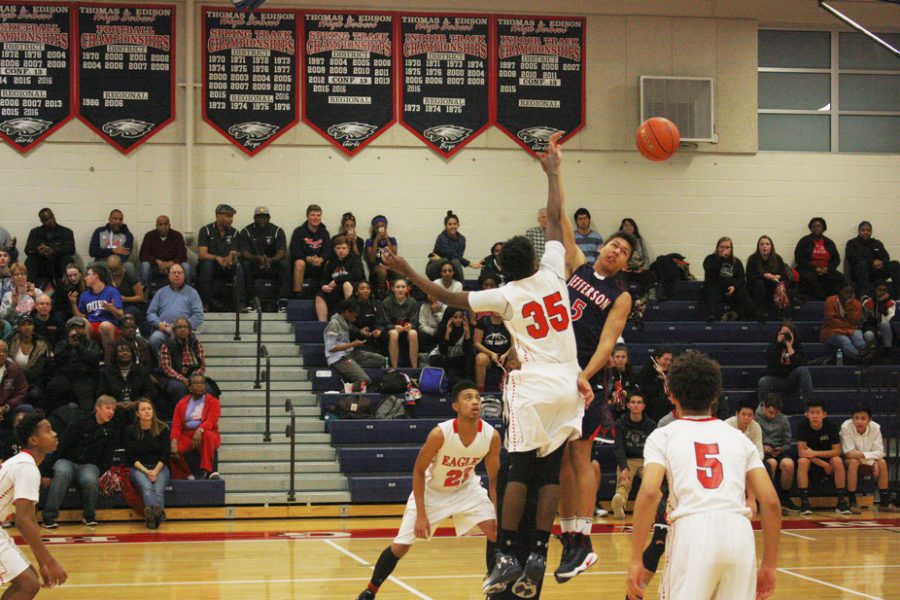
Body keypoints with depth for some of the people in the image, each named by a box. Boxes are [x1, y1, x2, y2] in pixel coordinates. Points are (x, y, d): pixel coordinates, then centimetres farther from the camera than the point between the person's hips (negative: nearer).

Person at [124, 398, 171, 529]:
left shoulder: (163, 429, 5)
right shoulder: (130, 430, 3)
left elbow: (166, 454, 2)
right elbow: (130, 456, -1)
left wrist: (155, 471, -13)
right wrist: (145, 471, -14)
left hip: (159, 467, 1)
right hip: (138, 468, -1)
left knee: (159, 489, -31)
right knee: (146, 487, -34)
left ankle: (152, 515, -57)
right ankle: (157, 512, -62)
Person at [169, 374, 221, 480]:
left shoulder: (212, 401, 5)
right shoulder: (182, 403, 12)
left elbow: (211, 421, -12)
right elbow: (176, 425, 4)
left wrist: (199, 430, -33)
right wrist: (174, 442, -15)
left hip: (205, 433, -2)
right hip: (186, 436, 2)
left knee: (207, 435, -39)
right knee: (171, 450, -27)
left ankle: (207, 471, -33)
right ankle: (185, 475, -6)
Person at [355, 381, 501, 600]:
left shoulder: (491, 436, -23)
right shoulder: (440, 434, -32)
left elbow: (494, 479, -10)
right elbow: (418, 471, -20)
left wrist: (499, 514, -15)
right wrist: (421, 514, -22)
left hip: (466, 488, 3)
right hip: (432, 491, -3)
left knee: (496, 531, -15)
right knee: (400, 546, -3)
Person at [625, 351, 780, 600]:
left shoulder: (663, 436, 14)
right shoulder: (738, 437, 22)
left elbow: (649, 493, -4)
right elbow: (770, 501, 13)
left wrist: (636, 560, -2)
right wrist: (769, 564, 19)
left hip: (692, 529, -3)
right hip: (740, 531, 3)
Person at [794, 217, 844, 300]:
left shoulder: (829, 243, 17)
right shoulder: (804, 241, 7)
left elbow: (837, 259, 15)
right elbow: (799, 259, -2)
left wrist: (827, 268, -7)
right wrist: (815, 269, -12)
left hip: (826, 271, 3)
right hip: (808, 270, -3)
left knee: (839, 277, -27)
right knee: (810, 278, -39)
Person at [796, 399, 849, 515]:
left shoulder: (831, 426, -12)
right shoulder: (803, 426, -15)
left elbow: (837, 451, -14)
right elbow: (801, 452, -19)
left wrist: (814, 453, -26)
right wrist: (823, 464, -25)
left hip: (827, 459, 1)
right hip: (810, 462, -1)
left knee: (838, 461, -30)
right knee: (803, 461, -34)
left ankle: (842, 502, -24)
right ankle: (804, 502, -33)